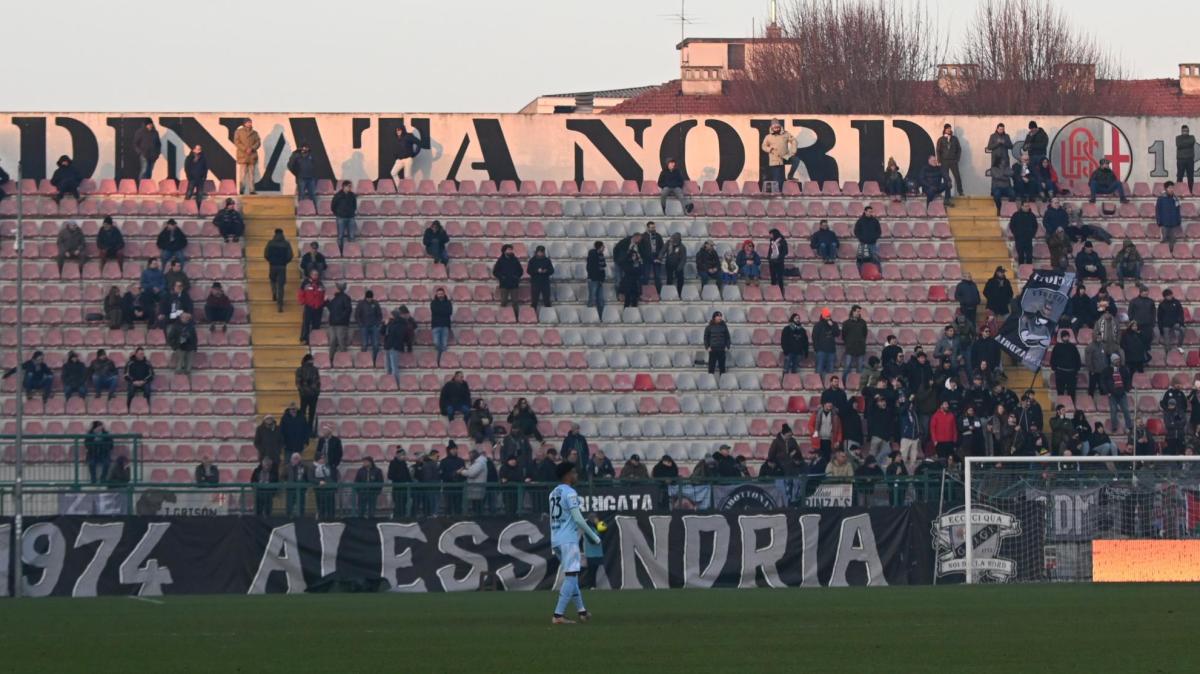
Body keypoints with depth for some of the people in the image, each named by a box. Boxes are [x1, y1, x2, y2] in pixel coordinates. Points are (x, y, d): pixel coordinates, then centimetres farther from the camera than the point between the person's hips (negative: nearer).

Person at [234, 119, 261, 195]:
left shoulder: (254, 133, 13)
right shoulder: (238, 132, 4)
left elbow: (258, 142, 6)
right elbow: (237, 142, -4)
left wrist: (252, 149, -12)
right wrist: (245, 149, -15)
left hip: (252, 156, 3)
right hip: (242, 156, -3)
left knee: (252, 174, 2)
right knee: (242, 174, -9)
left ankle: (252, 189, 4)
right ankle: (241, 190, -7)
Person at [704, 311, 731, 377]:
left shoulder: (723, 326, 6)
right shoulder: (709, 327, 0)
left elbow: (727, 337, 11)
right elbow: (706, 337, 4)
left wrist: (727, 346, 1)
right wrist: (707, 347, -5)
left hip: (722, 349, 2)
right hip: (713, 350, -2)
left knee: (722, 366, 4)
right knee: (711, 366, -3)